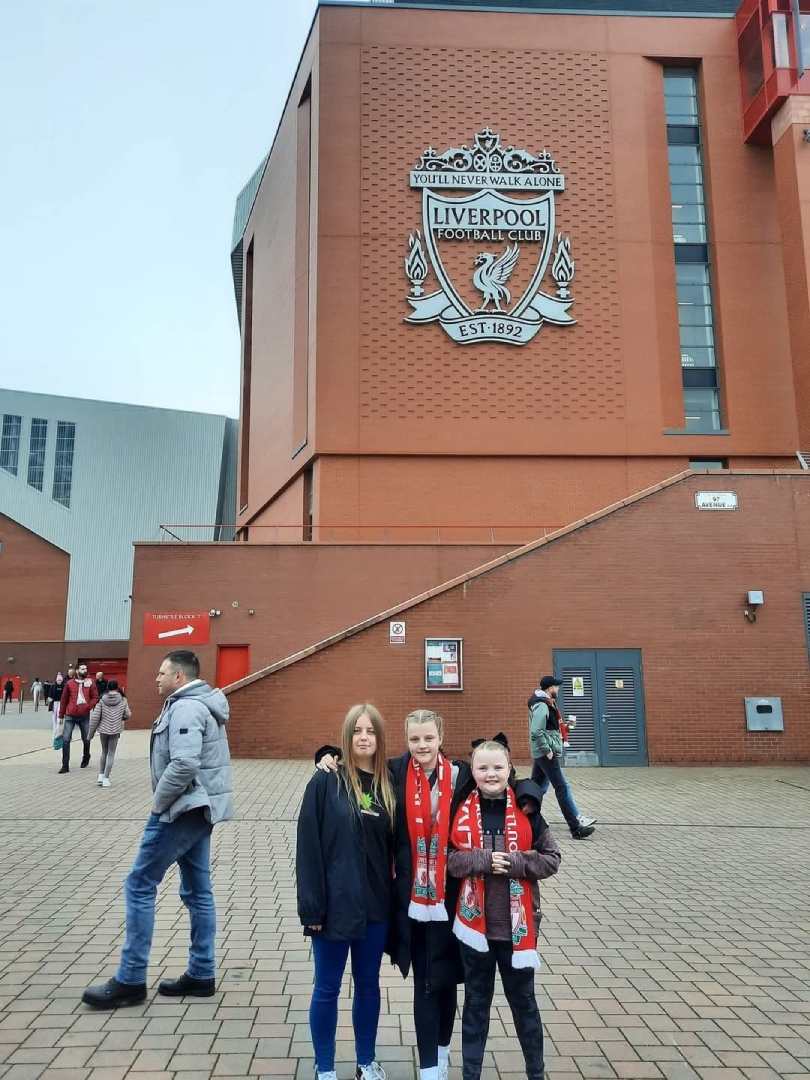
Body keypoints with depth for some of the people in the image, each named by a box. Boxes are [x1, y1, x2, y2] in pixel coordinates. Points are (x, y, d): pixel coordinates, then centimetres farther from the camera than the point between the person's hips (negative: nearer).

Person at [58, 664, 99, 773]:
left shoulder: (90, 683, 3)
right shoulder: (69, 683, 2)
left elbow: (95, 697, 0)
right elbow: (64, 699, 7)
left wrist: (89, 706, -18)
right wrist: (61, 715, 8)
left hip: (84, 716, 1)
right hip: (70, 716, -1)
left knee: (86, 739, 12)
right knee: (66, 740, -7)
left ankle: (86, 758, 39)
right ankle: (65, 765, 0)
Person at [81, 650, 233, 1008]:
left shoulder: (185, 708, -17)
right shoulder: (200, 705, 14)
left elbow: (184, 764, -29)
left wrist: (158, 802, -15)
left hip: (183, 809, -10)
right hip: (199, 808, 10)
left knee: (139, 886, -2)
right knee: (197, 891, 12)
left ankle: (130, 980, 6)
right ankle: (201, 975, 19)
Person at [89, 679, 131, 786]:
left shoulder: (102, 700, -9)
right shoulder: (122, 700, -9)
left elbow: (95, 717, -8)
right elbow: (128, 715, -3)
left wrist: (91, 733, 1)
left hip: (103, 729, 1)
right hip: (115, 730, -1)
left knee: (104, 752, 21)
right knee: (111, 754, 8)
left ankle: (101, 776, 18)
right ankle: (106, 778, 7)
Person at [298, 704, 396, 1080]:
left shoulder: (387, 785, 1)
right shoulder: (325, 781, -11)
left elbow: (392, 845, 7)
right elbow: (308, 846, -11)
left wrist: (394, 897, 3)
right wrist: (311, 906, -13)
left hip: (375, 905, 4)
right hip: (335, 905, -4)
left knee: (368, 984, 18)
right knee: (327, 989, 11)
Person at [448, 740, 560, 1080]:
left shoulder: (526, 810, -7)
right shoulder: (463, 812, -5)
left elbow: (551, 859, -4)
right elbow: (447, 859, -5)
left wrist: (514, 862, -19)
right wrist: (482, 860, -21)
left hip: (516, 924, 0)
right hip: (474, 922, 0)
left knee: (523, 1000, 16)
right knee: (476, 1001, 15)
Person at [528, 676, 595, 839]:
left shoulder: (544, 704, 15)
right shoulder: (542, 706, -17)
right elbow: (536, 731, -26)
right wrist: (547, 750, -21)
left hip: (541, 754, 10)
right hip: (546, 754, -10)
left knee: (538, 787, 15)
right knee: (562, 788, -9)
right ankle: (576, 828, -8)